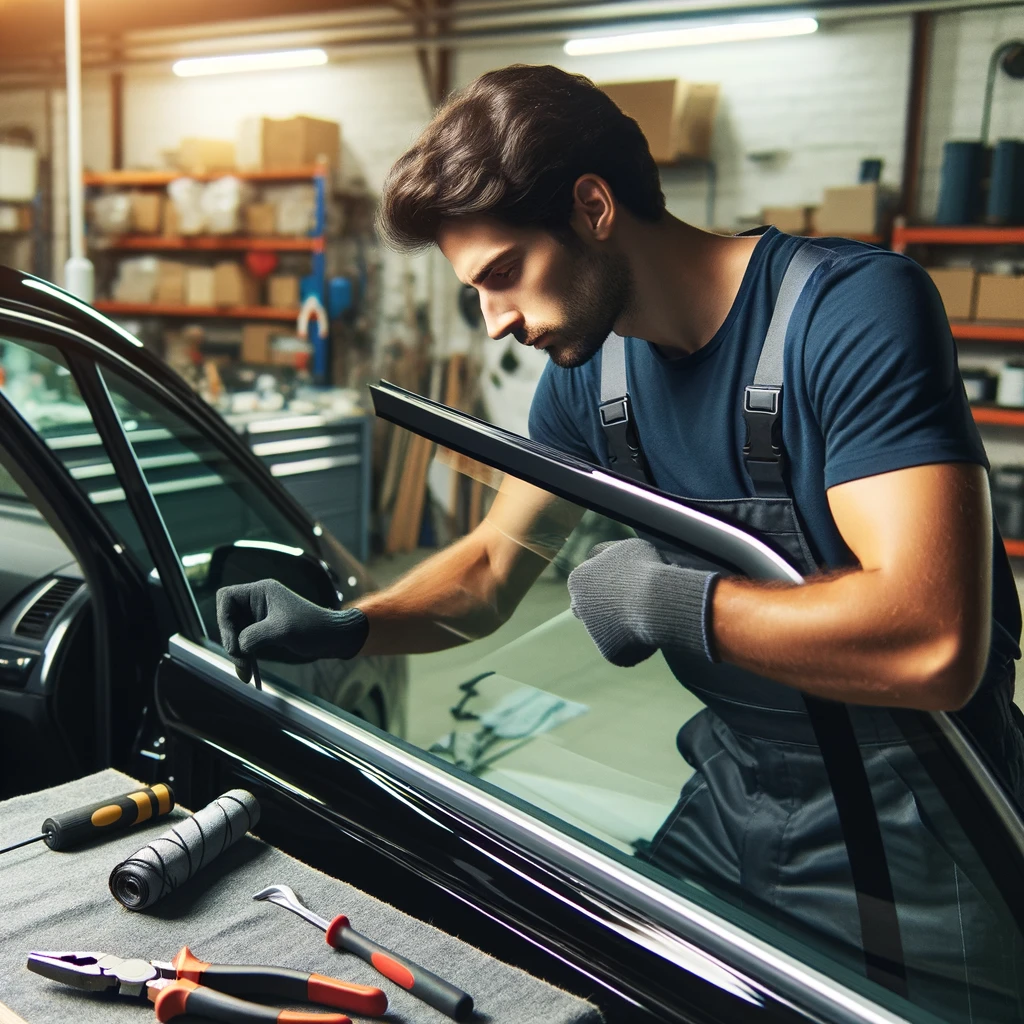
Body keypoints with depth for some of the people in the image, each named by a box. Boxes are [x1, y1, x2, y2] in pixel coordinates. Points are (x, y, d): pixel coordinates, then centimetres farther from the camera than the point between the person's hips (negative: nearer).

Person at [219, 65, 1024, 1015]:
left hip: (906, 840, -6)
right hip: (733, 802, 7)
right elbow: (492, 566, 10)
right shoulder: (590, 368, -1)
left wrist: (669, 600, -24)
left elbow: (932, 646, -34)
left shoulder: (856, 308, -24)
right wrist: (341, 628, -7)